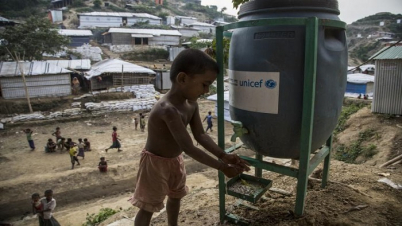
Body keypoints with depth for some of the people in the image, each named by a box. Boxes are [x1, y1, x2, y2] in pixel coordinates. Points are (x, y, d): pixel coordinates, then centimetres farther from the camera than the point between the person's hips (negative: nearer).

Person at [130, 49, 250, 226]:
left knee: (176, 196, 26)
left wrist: (223, 155, -16)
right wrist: (221, 167, -32)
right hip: (156, 162, -9)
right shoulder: (168, 110, -35)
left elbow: (200, 135, -5)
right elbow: (188, 148, -36)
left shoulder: (191, 104, -7)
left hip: (175, 159, 9)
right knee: (148, 207, 7)